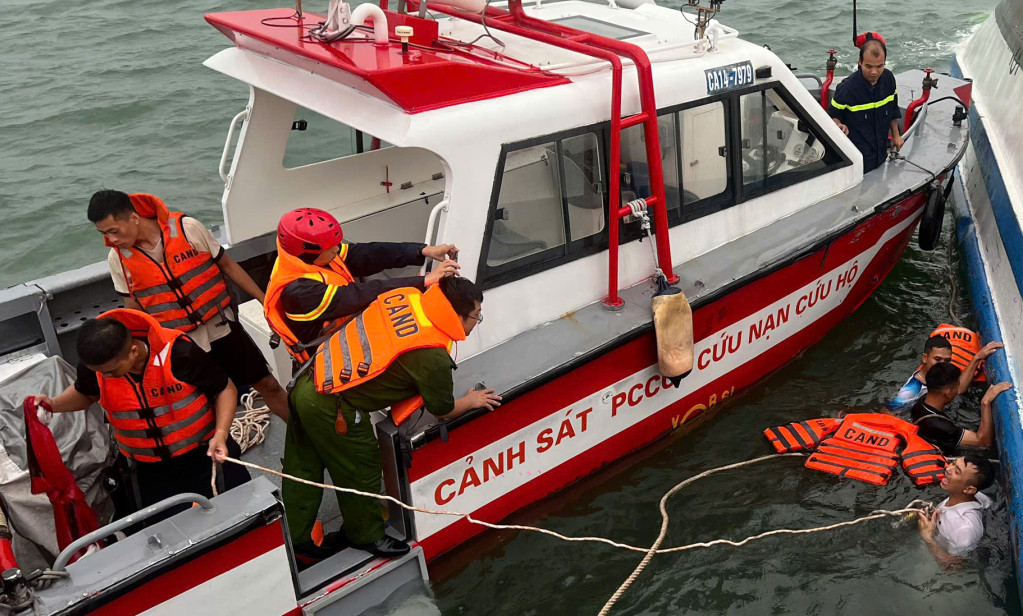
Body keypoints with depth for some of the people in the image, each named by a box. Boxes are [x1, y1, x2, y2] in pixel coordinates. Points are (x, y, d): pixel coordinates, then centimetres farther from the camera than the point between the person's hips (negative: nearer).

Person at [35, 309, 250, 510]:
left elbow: (226, 389, -13)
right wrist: (53, 404, -5)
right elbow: (86, 394, 14)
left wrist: (221, 434, -27)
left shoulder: (176, 352, -26)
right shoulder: (93, 363, -12)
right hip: (152, 471, 3)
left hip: (205, 453, -3)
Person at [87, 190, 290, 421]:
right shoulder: (118, 258, -7)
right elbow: (135, 309, 5)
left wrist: (266, 301, 0)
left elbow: (227, 265, -2)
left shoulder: (187, 228, -13)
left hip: (222, 329, -1)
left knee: (268, 385, 8)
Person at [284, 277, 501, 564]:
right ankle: (366, 535, 40)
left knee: (303, 470, 21)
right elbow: (443, 409, -3)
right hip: (332, 408, -8)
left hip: (309, 381, 8)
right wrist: (472, 400, 17)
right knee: (361, 471, 15)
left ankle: (294, 541, 38)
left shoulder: (406, 296, -1)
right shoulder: (431, 356, -20)